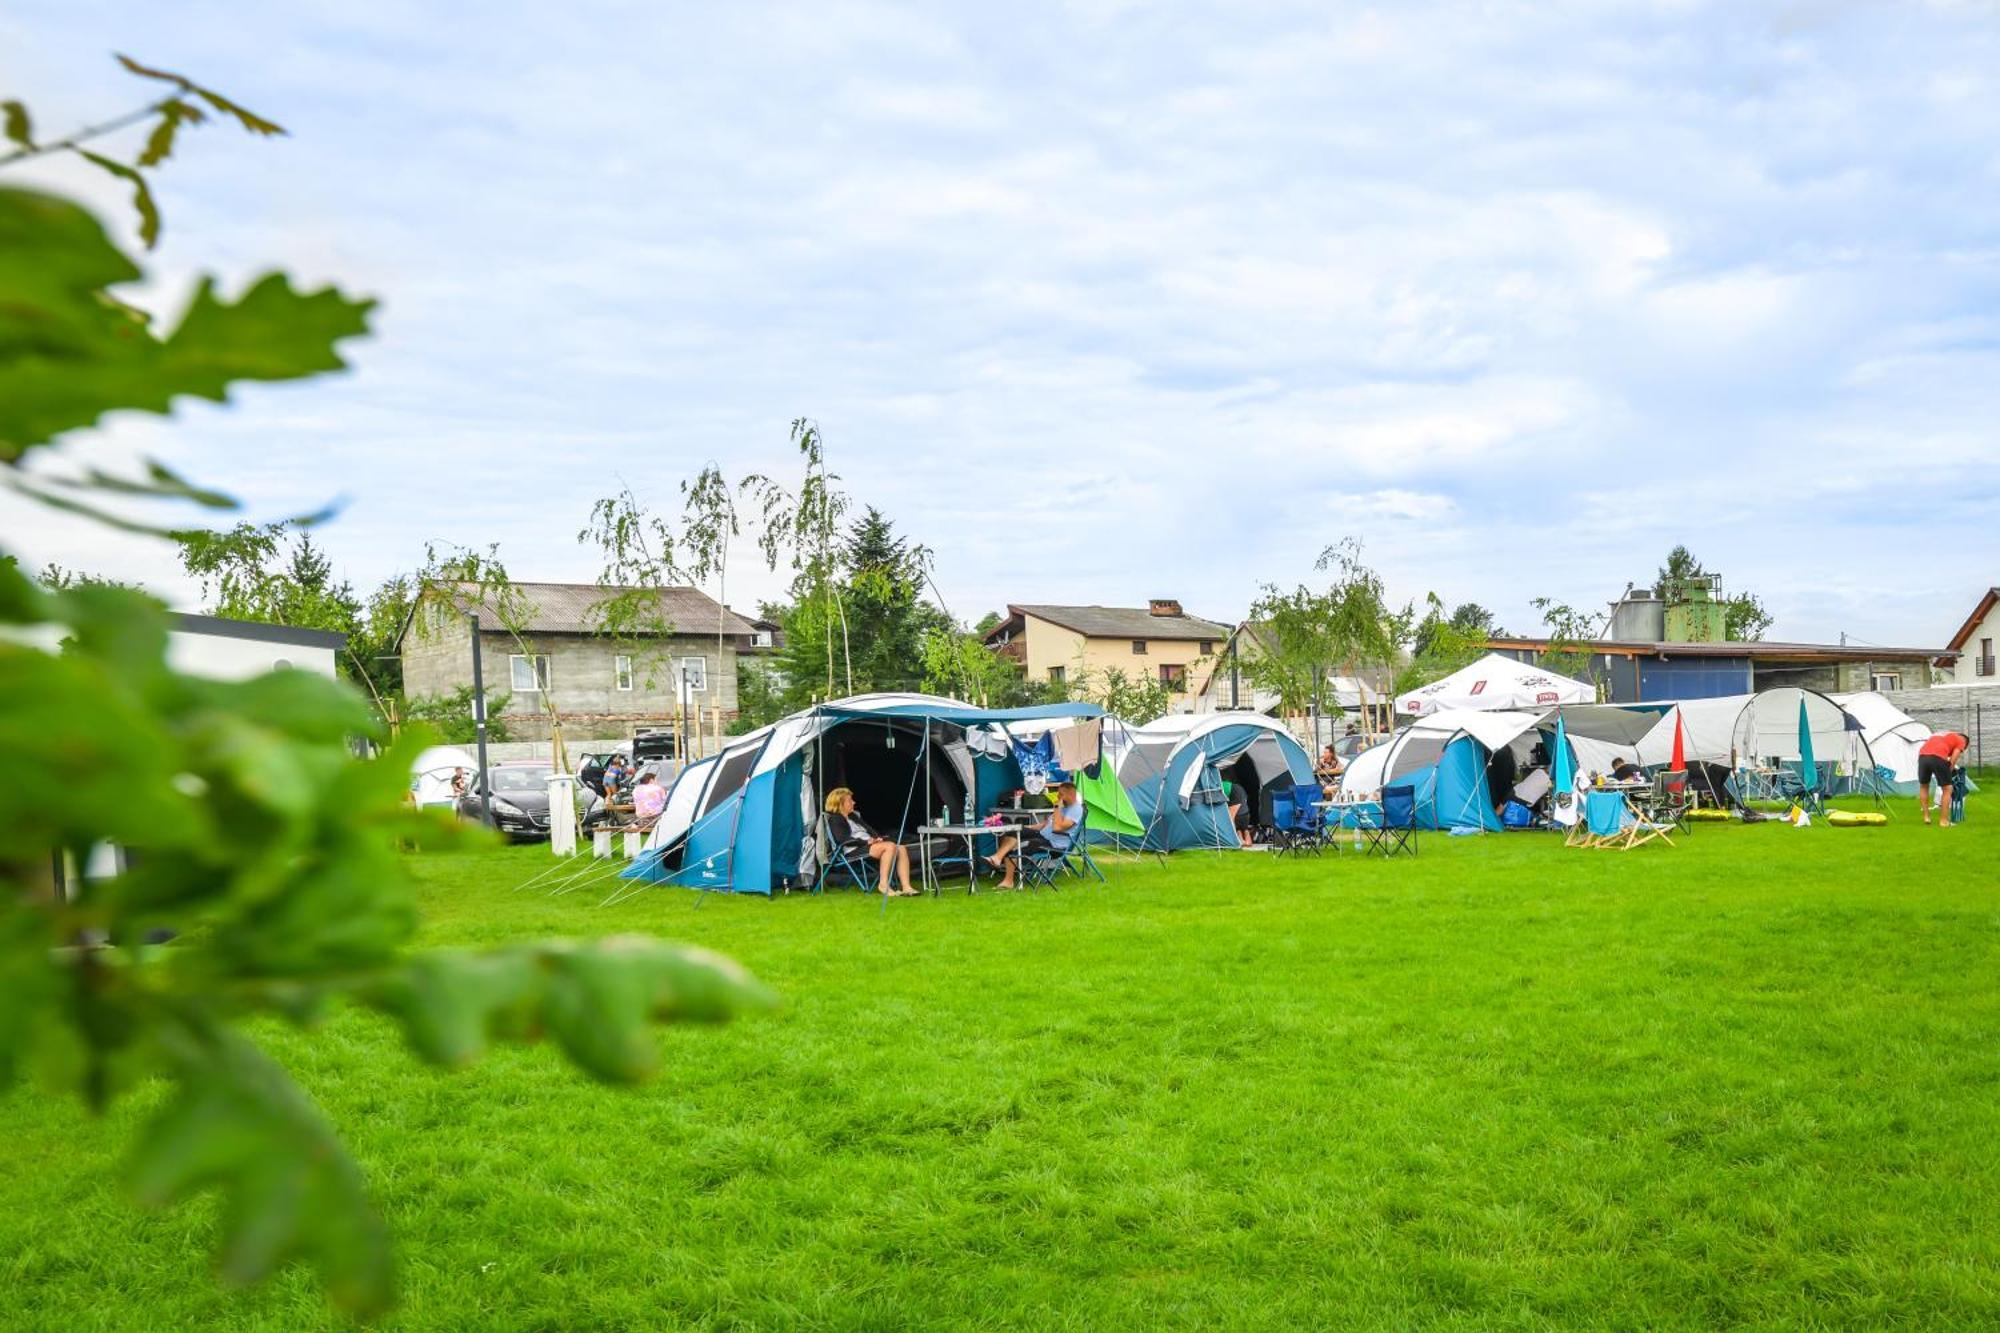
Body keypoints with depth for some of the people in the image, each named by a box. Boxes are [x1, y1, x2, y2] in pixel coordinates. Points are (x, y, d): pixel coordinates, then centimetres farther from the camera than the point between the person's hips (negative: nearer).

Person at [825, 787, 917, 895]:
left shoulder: (853, 816, 28)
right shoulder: (834, 819, 0)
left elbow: (868, 829, 24)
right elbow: (842, 839, -15)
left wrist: (877, 838, 1)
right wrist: (866, 841, -19)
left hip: (868, 845, 9)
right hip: (853, 850, -9)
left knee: (901, 849, -13)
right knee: (890, 846, -30)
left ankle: (906, 887, -24)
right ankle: (883, 885, -29)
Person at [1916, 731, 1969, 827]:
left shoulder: (1942, 735, 37)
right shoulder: (1961, 741, 20)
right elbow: (1953, 759, 6)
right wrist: (1948, 774, 18)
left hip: (1922, 756, 5)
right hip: (1938, 758, -5)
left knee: (1923, 786, 27)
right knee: (1947, 789, 11)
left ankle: (1926, 816, 27)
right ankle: (1943, 821, 12)